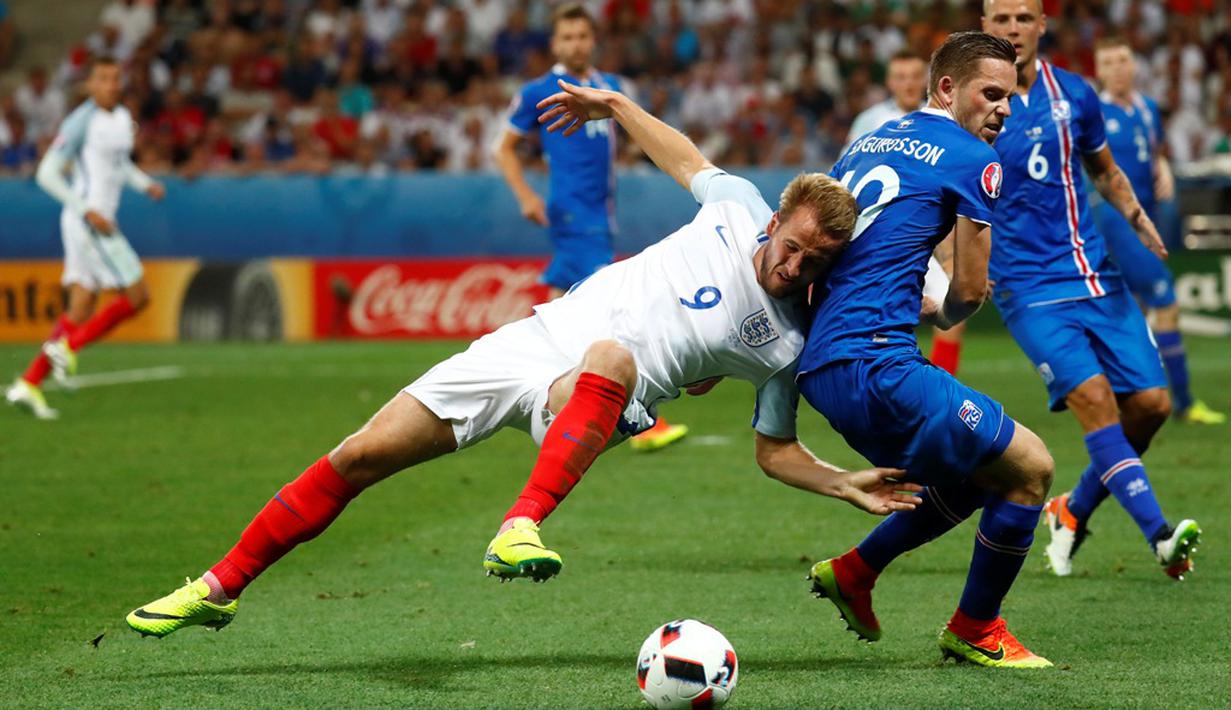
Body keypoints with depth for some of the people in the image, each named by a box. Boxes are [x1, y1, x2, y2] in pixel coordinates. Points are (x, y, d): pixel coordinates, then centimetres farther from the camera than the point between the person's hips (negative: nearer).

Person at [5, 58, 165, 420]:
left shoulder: (122, 117, 13)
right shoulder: (80, 122, -13)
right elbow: (47, 174, -14)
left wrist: (147, 184, 12)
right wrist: (89, 211, -21)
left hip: (100, 221, 9)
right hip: (87, 221, -9)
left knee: (81, 310, 6)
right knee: (137, 296, -8)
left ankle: (29, 384, 5)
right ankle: (66, 347, 0)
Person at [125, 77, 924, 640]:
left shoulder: (786, 345, -1)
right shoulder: (741, 208, 4)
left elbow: (776, 451, 8)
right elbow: (685, 157, 24)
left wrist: (847, 484, -7)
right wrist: (614, 104, 20)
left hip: (593, 398, -4)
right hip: (539, 336, 4)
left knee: (613, 357, -44)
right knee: (360, 457, -3)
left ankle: (522, 531, -54)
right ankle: (221, 587, 11)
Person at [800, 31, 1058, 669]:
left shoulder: (865, 145, 21)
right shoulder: (972, 161, -3)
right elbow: (970, 290, -1)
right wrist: (941, 314, 21)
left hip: (818, 367, 9)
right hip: (874, 363, -9)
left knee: (981, 476, 23)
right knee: (1030, 467, -1)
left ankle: (852, 572, 25)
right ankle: (974, 632, 9)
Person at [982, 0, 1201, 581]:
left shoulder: (1074, 94, 7)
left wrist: (1137, 218, 6)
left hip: (1096, 275, 5)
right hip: (1029, 287, -5)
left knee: (1150, 403, -3)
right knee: (1092, 396, -22)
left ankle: (1073, 512, 20)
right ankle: (1160, 535, -26)